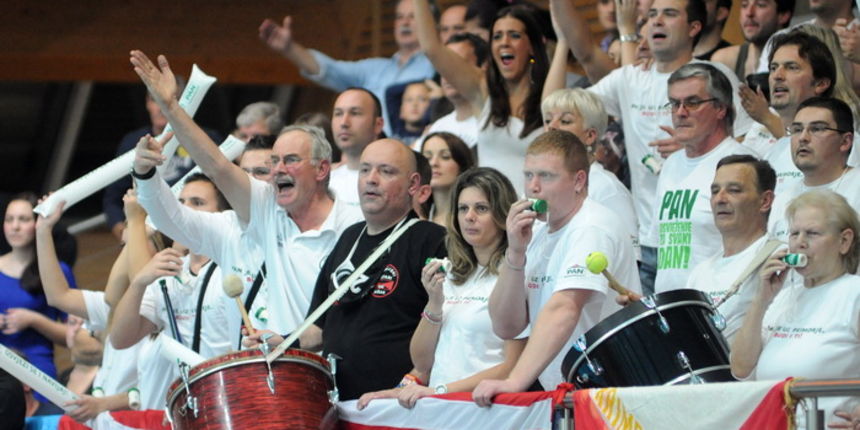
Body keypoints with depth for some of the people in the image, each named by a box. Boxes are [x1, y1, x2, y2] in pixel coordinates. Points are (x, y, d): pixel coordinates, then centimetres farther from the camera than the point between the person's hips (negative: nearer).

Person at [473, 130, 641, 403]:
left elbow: (563, 311, -26)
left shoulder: (593, 229, -11)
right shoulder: (537, 233, 12)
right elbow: (506, 327, 7)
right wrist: (515, 253, -6)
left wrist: (514, 382, -36)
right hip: (558, 396, 7)